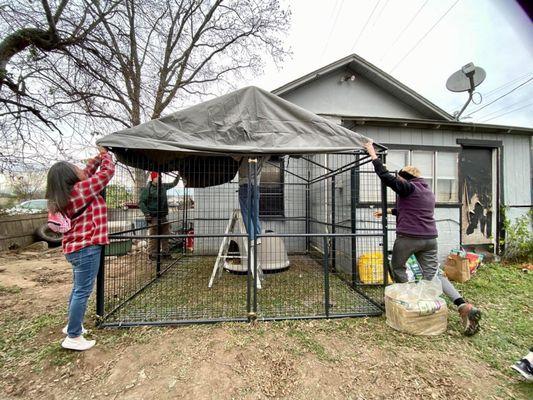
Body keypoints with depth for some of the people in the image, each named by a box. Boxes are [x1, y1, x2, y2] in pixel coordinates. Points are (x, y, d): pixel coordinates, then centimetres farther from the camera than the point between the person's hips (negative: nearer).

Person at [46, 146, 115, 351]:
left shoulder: (68, 193, 7)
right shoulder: (81, 189, -18)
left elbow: (88, 173, 22)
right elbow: (107, 172, -12)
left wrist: (97, 158, 19)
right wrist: (106, 154, 4)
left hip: (76, 247, 10)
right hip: (86, 247, -10)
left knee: (78, 288, 22)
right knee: (83, 291, 0)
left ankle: (72, 325, 37)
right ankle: (73, 337, 12)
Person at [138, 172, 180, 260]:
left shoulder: (163, 186, 11)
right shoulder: (146, 189, -6)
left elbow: (173, 184, 26)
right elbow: (141, 202, -7)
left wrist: (178, 176, 15)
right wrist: (147, 213, -15)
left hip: (163, 216, 7)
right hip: (153, 217, -6)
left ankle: (165, 253, 20)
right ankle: (152, 254, 9)